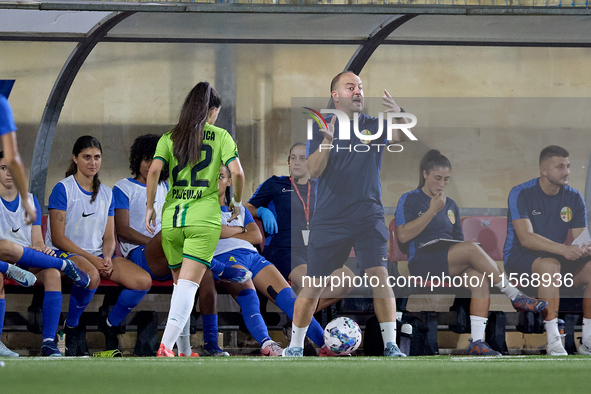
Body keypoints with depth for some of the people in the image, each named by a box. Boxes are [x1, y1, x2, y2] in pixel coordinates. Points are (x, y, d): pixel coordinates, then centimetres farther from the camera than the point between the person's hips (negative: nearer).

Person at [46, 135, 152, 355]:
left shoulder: (106, 194, 14)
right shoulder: (63, 189, -4)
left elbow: (109, 238, 14)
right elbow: (58, 238, -10)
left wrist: (107, 258, -10)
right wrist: (91, 259, -18)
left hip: (98, 256, 6)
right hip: (65, 254, -6)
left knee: (144, 281, -18)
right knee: (91, 275, -41)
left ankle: (110, 324, 7)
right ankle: (71, 327, -14)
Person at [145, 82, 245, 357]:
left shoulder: (169, 137, 9)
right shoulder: (220, 136, 4)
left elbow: (154, 171, -5)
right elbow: (237, 172, -6)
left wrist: (150, 207, 3)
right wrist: (237, 203, 10)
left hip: (171, 218, 3)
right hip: (204, 219, -3)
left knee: (180, 284, 17)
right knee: (188, 285, -9)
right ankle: (166, 347, -23)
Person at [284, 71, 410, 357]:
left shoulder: (374, 126, 5)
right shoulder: (320, 129, 3)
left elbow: (399, 137, -15)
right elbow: (314, 170, -9)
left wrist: (399, 117, -35)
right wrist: (327, 140, -25)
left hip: (368, 215, 0)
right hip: (328, 219, 0)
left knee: (379, 275, -15)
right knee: (314, 283, 2)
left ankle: (390, 345, -11)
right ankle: (295, 346, 17)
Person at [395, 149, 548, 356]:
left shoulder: (450, 205, 25)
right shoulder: (409, 200, 6)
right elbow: (403, 235, -9)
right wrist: (432, 211, -9)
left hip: (452, 264, 6)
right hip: (421, 264, -6)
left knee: (479, 276, -30)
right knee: (472, 248, -30)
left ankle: (477, 342, -37)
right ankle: (516, 296, -21)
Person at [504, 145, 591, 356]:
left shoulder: (574, 198, 4)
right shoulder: (521, 194, -12)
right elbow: (526, 238, -24)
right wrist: (564, 250, -38)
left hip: (558, 257, 5)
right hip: (519, 258, -5)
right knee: (550, 266, -39)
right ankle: (553, 341, -38)